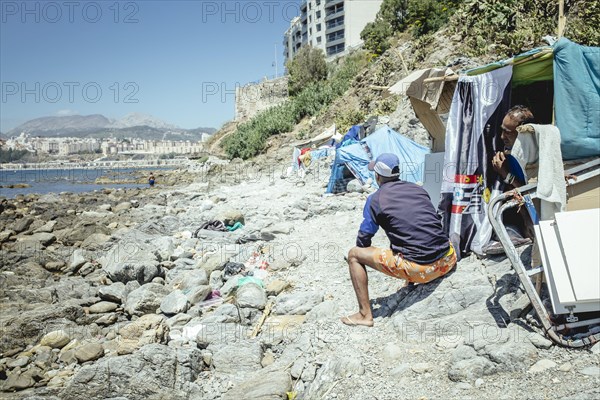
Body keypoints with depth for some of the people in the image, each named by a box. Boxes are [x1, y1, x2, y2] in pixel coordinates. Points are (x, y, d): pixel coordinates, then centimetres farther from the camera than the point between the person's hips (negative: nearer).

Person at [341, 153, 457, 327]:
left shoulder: (375, 199, 0)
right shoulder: (418, 189, 14)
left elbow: (363, 239, 5)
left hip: (417, 269, -6)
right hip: (447, 262, 6)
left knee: (353, 255, 8)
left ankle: (365, 314, 7)